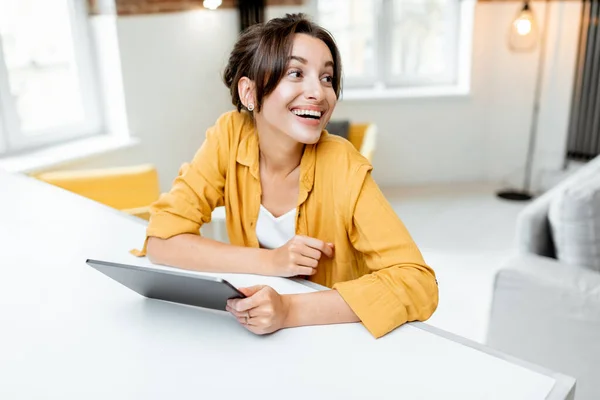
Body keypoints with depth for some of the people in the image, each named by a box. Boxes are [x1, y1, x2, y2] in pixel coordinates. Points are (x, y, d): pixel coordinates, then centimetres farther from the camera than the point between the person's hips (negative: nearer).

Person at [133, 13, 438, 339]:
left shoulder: (343, 168, -20)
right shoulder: (230, 136, -13)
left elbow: (418, 284, -25)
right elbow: (162, 238, -13)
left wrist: (290, 310, -35)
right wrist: (270, 261, -23)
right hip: (255, 331, 2)